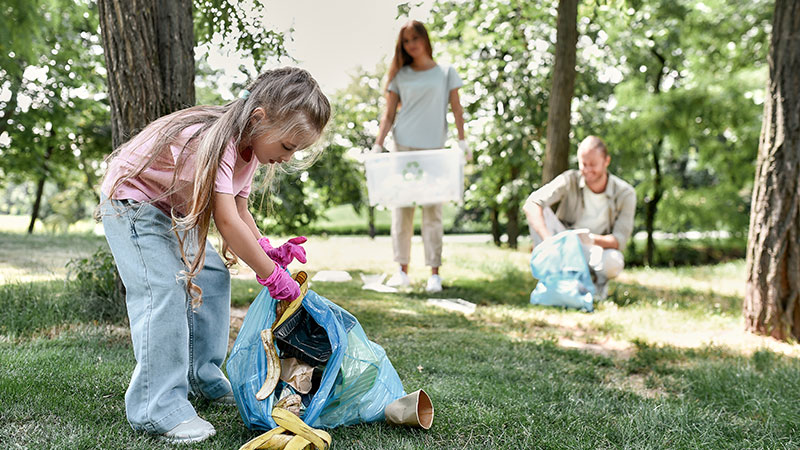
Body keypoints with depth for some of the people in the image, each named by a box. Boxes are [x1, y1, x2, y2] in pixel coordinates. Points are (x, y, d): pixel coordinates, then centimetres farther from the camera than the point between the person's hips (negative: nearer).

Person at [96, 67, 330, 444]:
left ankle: (203, 378, 20)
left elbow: (240, 211, 1)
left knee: (212, 275, 9)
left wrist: (267, 251, -15)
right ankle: (157, 409, -15)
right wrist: (272, 275, -32)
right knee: (163, 290, -20)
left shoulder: (248, 147, -4)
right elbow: (227, 221, -39)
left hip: (170, 209, 10)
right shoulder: (218, 141, -35)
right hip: (130, 203, -10)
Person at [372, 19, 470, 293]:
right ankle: (402, 270, 8)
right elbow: (389, 114, 7)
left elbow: (456, 107, 6)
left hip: (434, 148, -1)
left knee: (432, 211, -3)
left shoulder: (445, 72, 9)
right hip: (403, 147, 2)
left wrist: (462, 140, -5)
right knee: (401, 208, 1)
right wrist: (378, 145, -3)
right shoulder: (400, 76, 10)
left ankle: (434, 273, 0)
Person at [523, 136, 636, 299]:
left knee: (613, 261, -38)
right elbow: (531, 204, -25)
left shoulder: (625, 194, -11)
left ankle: (600, 281, -2)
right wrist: (548, 238, -42)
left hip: (595, 254, -1)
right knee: (539, 211, -24)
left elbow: (620, 240, -15)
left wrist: (592, 239, -36)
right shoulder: (570, 180, -12)